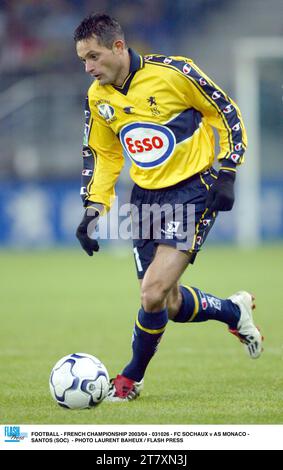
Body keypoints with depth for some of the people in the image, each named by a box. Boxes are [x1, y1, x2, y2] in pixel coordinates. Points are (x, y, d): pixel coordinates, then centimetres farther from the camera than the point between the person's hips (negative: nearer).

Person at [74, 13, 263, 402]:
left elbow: (227, 114, -5)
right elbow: (104, 155, 15)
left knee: (154, 291, -17)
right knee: (169, 305, 6)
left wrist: (226, 172, -10)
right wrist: (93, 209, 5)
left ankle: (132, 378, 4)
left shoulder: (172, 72, -15)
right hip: (146, 194, 6)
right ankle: (235, 311, 36)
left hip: (193, 188, -6)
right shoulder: (97, 97, 2)